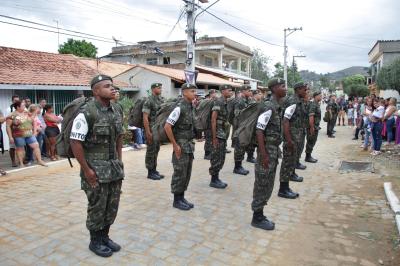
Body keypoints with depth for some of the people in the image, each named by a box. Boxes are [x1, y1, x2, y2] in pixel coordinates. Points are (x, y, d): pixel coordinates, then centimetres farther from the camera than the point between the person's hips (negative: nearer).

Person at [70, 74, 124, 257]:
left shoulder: (117, 110, 4)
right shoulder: (86, 112, -18)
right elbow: (75, 142, -17)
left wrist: (119, 160, 10)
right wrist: (86, 170, -16)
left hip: (114, 167, 7)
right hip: (95, 169, -6)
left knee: (112, 205, 14)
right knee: (97, 207, 7)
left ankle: (104, 237, 33)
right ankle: (95, 241, 27)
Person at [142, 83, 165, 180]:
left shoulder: (161, 100, 11)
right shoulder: (149, 101, -12)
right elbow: (145, 117, -17)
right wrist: (148, 132, -20)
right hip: (151, 129, -8)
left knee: (156, 150, 12)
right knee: (151, 150, -1)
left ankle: (154, 170, 21)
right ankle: (150, 172, 8)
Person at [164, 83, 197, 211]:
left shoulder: (191, 107, 9)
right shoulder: (179, 107, -17)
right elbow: (167, 126, -20)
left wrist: (191, 143, 14)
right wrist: (175, 145, -17)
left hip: (189, 145, 8)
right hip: (181, 146, -8)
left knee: (187, 174, 14)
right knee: (180, 174, 1)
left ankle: (182, 198, 25)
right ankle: (177, 200, 14)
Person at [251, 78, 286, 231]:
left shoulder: (278, 106, 11)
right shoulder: (269, 107, -17)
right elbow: (259, 130, -20)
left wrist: (276, 152, 18)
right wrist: (264, 155, -22)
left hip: (274, 150, 9)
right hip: (267, 150, -9)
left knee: (268, 186, 15)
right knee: (262, 185, 0)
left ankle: (259, 215, 27)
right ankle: (257, 218, 13)